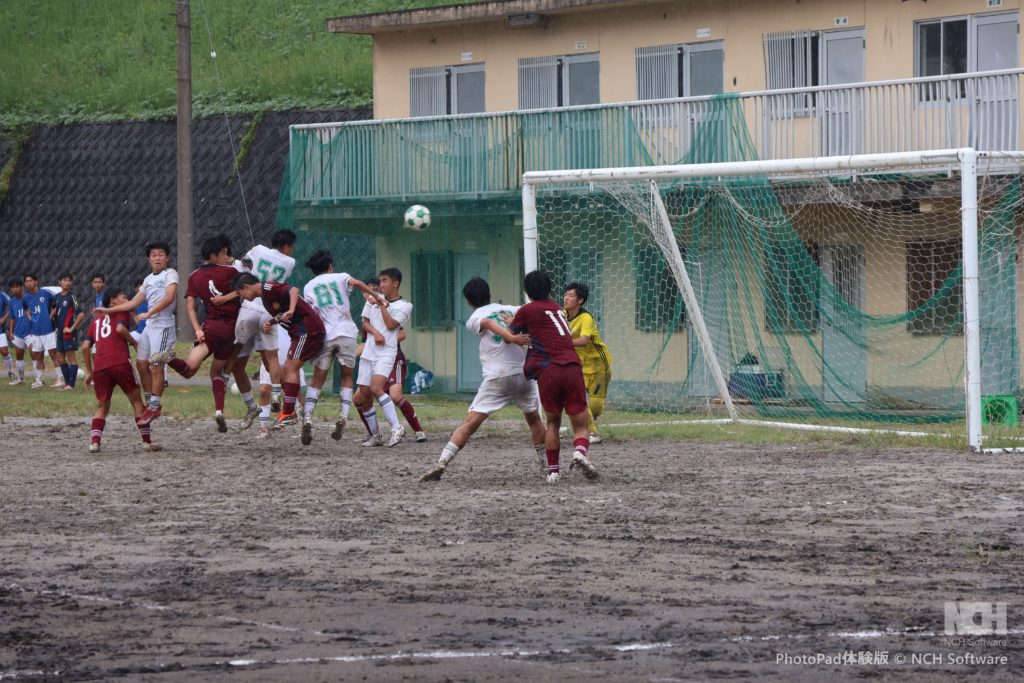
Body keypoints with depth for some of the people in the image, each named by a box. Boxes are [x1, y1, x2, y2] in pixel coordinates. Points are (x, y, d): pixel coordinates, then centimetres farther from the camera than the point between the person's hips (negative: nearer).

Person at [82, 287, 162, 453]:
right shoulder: (121, 311, 12)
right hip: (119, 363, -4)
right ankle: (147, 441, 5)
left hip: (99, 367, 4)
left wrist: (89, 371, 21)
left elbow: (85, 346, 18)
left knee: (102, 407, 15)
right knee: (136, 401, 7)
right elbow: (120, 328, -11)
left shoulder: (97, 318, 27)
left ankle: (95, 441, -5)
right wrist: (133, 342, 5)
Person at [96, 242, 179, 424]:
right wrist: (108, 310, 21)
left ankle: (154, 406, -3)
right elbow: (134, 303, 24)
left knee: (156, 366, -9)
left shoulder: (170, 274, -4)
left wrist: (149, 313, -25)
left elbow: (169, 298, -20)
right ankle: (152, 401, 17)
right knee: (142, 364, 8)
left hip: (163, 325, -8)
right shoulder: (149, 279, 20)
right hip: (149, 326, 8)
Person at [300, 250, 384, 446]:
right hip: (346, 333, -1)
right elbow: (358, 283, -8)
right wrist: (377, 297, -9)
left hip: (324, 336, 1)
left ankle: (307, 416, -12)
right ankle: (344, 413, -7)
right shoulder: (340, 277, 13)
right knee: (347, 376, 13)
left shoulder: (309, 286, 16)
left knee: (317, 379, 5)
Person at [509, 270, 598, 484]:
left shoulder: (528, 310, 7)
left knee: (552, 422, 17)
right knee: (580, 425, 5)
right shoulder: (557, 308, 23)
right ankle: (580, 451, -26)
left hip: (548, 370, -2)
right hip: (572, 368, 2)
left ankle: (553, 470, 10)